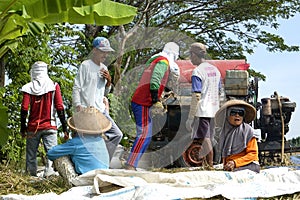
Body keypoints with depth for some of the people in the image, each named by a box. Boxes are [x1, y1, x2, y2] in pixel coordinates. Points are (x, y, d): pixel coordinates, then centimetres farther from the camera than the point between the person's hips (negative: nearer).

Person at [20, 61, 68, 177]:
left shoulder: (29, 87, 0)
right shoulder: (54, 86, 0)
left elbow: (24, 109, -2)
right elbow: (60, 108, -3)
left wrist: (23, 128, 6)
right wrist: (64, 127, 0)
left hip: (33, 127, 1)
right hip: (50, 126, -1)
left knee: (31, 155, 10)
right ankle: (48, 173, -23)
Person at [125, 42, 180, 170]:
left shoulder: (156, 60, 23)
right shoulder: (163, 61, -7)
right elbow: (154, 81, -21)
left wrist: (156, 100, 23)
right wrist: (156, 101, -21)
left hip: (139, 102, 10)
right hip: (142, 104, -10)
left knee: (145, 135, 13)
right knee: (144, 135, -14)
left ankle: (131, 165, 12)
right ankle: (130, 165, -21)